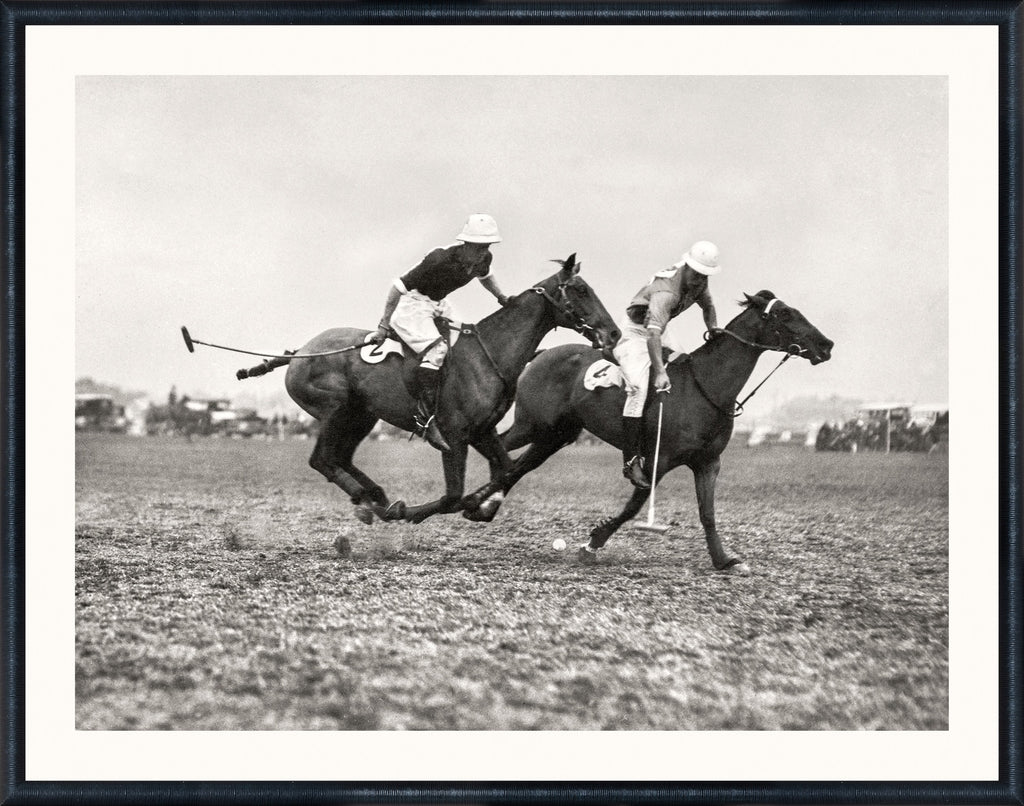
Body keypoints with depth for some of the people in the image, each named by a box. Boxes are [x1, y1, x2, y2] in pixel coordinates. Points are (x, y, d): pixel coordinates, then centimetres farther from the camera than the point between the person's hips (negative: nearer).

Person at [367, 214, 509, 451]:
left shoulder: (484, 258, -7)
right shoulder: (440, 260, -30)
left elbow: (485, 276, 23)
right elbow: (398, 286, -24)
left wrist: (501, 298, 15)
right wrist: (384, 326, -21)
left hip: (438, 305, 9)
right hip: (412, 303, -9)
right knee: (436, 350, -29)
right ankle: (425, 420, -32)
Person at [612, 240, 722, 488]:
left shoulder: (698, 283, -2)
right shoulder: (666, 292, -31)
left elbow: (708, 306, 20)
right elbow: (653, 332, -42)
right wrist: (660, 372, -51)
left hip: (654, 337, 10)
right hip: (633, 334, -10)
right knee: (638, 388, -28)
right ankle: (631, 460, -33)